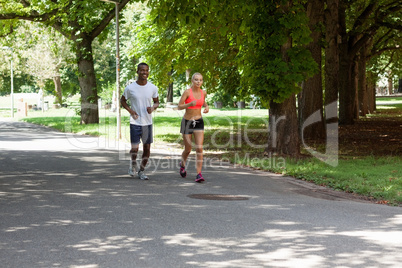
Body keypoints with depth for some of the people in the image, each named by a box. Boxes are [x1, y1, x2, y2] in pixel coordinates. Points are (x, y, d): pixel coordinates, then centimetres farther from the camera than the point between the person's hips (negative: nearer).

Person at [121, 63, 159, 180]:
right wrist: (130, 110, -8)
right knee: (134, 149, -8)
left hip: (148, 123, 3)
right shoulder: (130, 88, -6)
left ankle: (141, 170, 25)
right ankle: (133, 164, 24)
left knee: (147, 148, 5)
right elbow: (122, 101, 8)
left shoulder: (153, 88, 0)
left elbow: (156, 102, 13)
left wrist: (152, 108, -9)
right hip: (135, 122, -3)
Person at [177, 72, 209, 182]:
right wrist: (190, 104, -32)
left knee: (199, 148, -12)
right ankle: (183, 165, 39)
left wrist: (207, 106, 0)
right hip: (187, 122, -3)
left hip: (198, 122, 3)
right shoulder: (187, 92, -13)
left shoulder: (203, 92, 0)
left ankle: (199, 174, -12)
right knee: (188, 149, 7)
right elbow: (179, 107, -14)